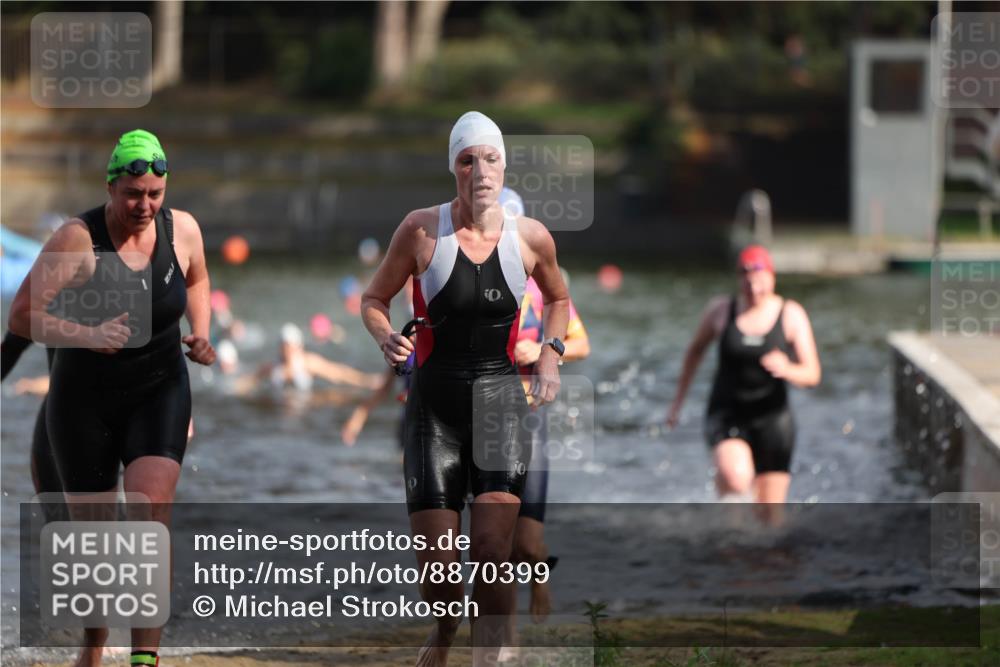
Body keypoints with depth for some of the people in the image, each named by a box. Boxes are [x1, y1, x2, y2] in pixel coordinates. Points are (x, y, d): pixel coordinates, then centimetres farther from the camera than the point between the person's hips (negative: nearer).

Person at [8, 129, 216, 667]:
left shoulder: (182, 229, -5)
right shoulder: (78, 240, -17)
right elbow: (22, 316, -18)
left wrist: (200, 334, 2)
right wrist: (87, 335, -31)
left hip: (160, 394, 1)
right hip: (85, 399, -1)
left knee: (150, 517, -19)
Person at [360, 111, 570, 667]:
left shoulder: (530, 238, -1)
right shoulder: (422, 229, -6)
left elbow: (558, 298, 20)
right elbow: (373, 298, 6)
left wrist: (550, 354, 5)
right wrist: (385, 338, -15)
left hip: (500, 396, 0)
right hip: (434, 399, 0)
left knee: (492, 550, -17)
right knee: (435, 564, -2)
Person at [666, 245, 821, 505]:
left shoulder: (792, 315, -4)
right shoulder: (721, 310, -2)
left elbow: (812, 374, -8)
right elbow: (696, 349, 15)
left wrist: (787, 370, -31)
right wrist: (678, 402, 16)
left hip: (772, 418, 1)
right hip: (727, 415, -1)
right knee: (736, 478, -31)